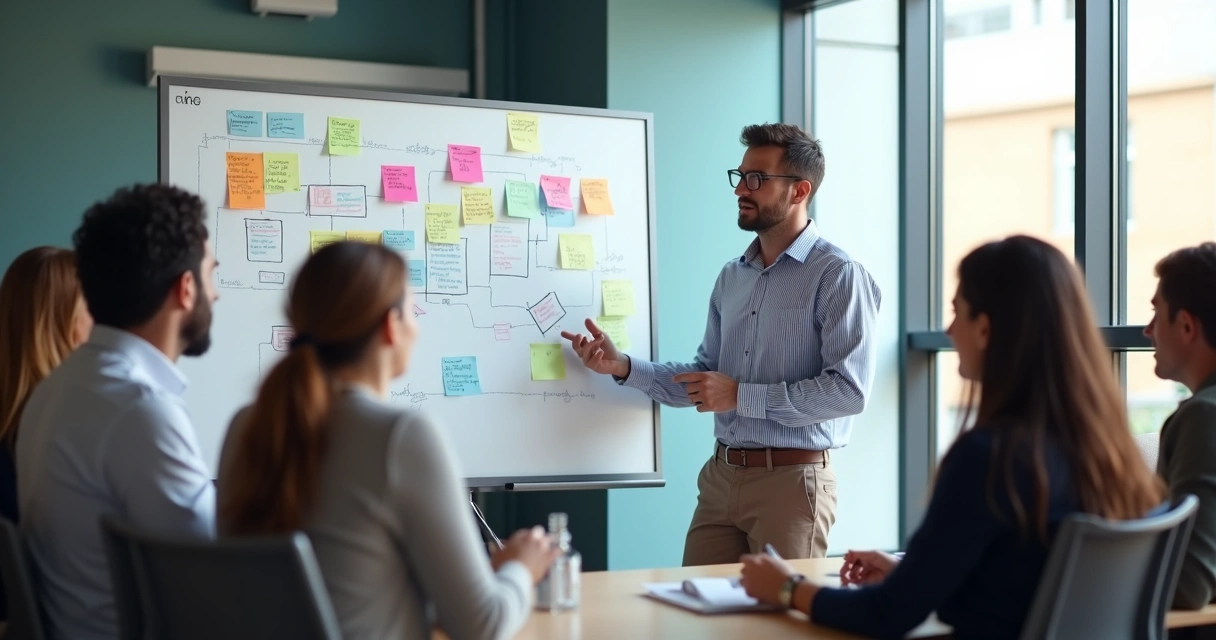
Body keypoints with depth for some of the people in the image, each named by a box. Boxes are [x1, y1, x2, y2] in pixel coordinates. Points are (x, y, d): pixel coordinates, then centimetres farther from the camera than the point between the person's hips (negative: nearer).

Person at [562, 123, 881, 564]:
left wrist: (742, 395, -16)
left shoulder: (836, 274, -9)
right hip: (720, 477, 7)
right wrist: (623, 367, 4)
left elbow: (849, 390, -18)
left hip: (790, 480, -6)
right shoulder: (732, 277, 13)